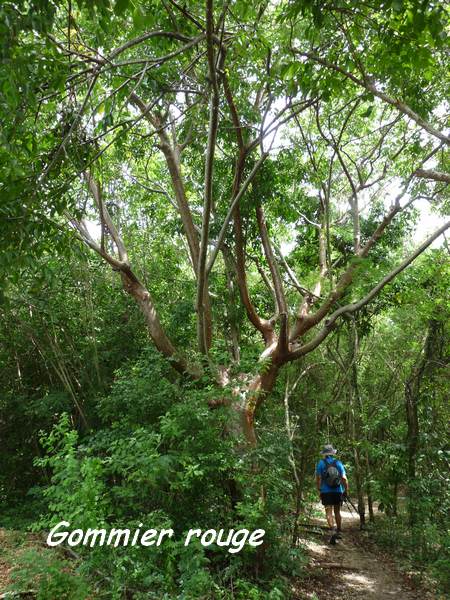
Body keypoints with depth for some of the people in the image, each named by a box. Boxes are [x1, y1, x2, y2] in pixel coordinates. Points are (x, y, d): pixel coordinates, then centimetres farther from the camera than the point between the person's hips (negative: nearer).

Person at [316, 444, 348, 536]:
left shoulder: (321, 463, -4)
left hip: (326, 491, -2)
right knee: (337, 512, 17)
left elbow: (318, 478, -6)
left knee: (329, 512, 0)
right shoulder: (338, 463, 0)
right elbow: (344, 478, -4)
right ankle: (339, 531, 22)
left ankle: (332, 530, -17)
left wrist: (319, 490, 4)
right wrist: (346, 490, 6)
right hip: (338, 491, 2)